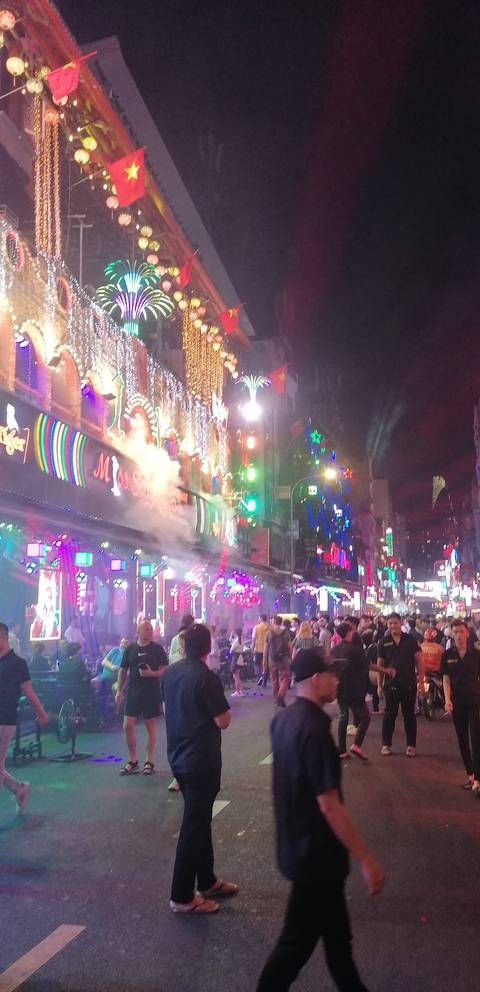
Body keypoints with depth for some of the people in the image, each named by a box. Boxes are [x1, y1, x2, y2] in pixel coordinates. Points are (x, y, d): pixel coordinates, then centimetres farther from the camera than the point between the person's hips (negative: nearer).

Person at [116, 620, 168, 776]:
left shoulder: (157, 649, -2)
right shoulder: (130, 649, 4)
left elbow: (164, 670, -5)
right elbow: (123, 670, 8)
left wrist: (152, 673, -23)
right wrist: (119, 691, 3)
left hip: (151, 693, -2)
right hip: (133, 692, 2)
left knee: (150, 727, 6)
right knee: (128, 726, 1)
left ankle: (149, 762, 16)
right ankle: (133, 761, 16)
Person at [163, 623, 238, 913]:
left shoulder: (171, 672, 2)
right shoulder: (207, 677, -21)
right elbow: (223, 721, -18)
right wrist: (224, 707, 0)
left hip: (178, 755, 8)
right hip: (201, 759, -8)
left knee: (199, 818, 20)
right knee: (194, 824, 2)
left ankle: (207, 881, 32)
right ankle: (182, 896, 10)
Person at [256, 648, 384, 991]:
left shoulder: (284, 719, 2)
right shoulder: (314, 729, -27)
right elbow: (329, 806, -27)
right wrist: (367, 859, -21)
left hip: (298, 843, 9)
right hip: (316, 852, -9)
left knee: (336, 930, 23)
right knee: (299, 939, 8)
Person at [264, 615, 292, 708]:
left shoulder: (269, 633, -3)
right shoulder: (286, 633, -3)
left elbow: (266, 647, 0)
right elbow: (290, 647, -1)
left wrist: (264, 659, 7)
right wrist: (290, 658, 9)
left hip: (272, 659, 1)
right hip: (283, 659, -1)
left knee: (274, 679, 13)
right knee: (284, 678, 3)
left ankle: (276, 698, 19)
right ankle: (281, 696, -17)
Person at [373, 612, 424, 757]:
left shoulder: (410, 639, -1)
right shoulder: (383, 642, 1)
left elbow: (419, 661, 0)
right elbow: (380, 665, 5)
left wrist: (421, 680, -7)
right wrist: (380, 685, 2)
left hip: (409, 683, 0)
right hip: (391, 683, 1)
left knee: (409, 714, 8)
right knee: (390, 714, 7)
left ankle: (411, 745, 16)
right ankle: (386, 744, 17)